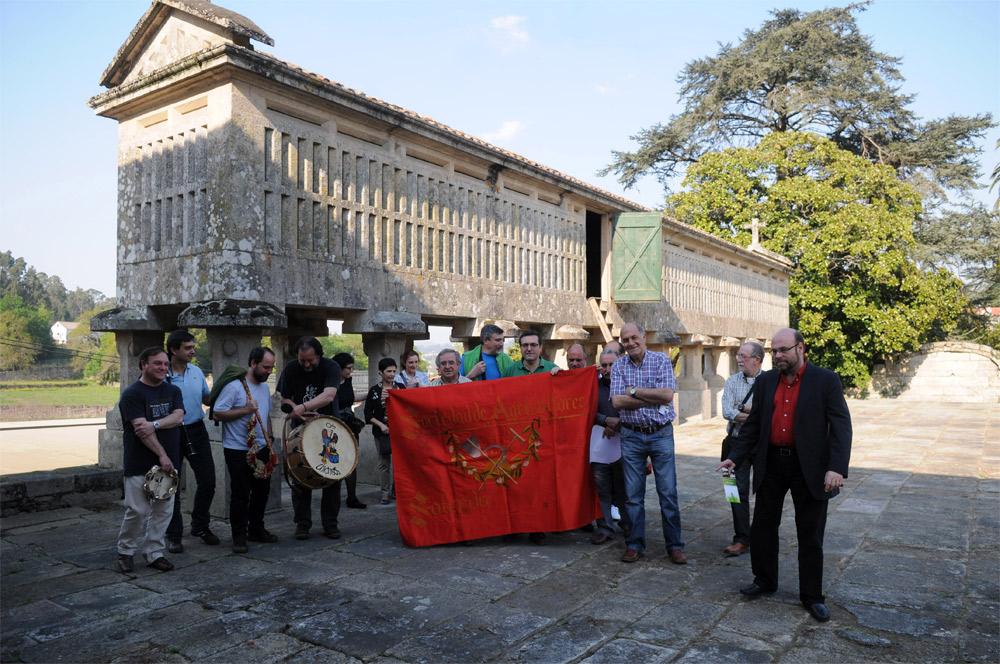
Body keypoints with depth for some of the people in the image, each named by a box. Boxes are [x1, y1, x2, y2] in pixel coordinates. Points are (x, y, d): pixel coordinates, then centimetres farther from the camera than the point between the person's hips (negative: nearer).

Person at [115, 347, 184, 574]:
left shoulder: (173, 391, 12)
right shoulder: (132, 394, -6)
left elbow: (178, 417, -4)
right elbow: (141, 429, -14)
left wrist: (154, 424, -21)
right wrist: (161, 454, -16)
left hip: (167, 463, 5)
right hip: (139, 465, -5)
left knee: (164, 510, 7)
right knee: (137, 511, -2)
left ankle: (154, 553, 19)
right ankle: (126, 552, 19)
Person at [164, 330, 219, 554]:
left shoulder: (197, 372, 7)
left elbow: (207, 399, 19)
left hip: (196, 430, 5)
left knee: (207, 481, 6)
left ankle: (200, 526, 27)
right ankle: (174, 535, 19)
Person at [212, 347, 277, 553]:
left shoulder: (264, 387, 12)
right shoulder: (234, 386, -14)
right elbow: (217, 413, -17)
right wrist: (246, 410, -22)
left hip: (261, 449, 8)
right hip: (238, 450, -8)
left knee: (262, 490, 14)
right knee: (241, 494, -1)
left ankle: (256, 530, 29)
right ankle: (239, 537, 9)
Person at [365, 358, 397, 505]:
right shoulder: (374, 390, 3)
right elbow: (368, 414, 2)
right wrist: (381, 425, -8)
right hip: (381, 432, 0)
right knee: (384, 463, 5)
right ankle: (385, 493, 14)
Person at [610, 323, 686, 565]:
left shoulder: (662, 360, -3)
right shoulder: (618, 366, 2)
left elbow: (667, 394, -15)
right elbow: (617, 401, -10)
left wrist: (633, 391, -12)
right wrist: (653, 399, -15)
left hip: (661, 434, -1)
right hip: (631, 436, 2)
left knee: (668, 492, 2)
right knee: (633, 494, 7)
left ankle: (674, 545, 15)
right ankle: (635, 544, 20)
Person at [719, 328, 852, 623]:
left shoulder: (825, 380, -6)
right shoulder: (765, 381, 6)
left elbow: (841, 426, -11)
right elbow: (753, 424, 10)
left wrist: (837, 468, -22)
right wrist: (735, 457, 2)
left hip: (809, 468, -4)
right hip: (771, 464, 4)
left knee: (811, 535, 7)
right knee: (762, 526, 11)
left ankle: (812, 596, 22)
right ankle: (764, 581, 31)